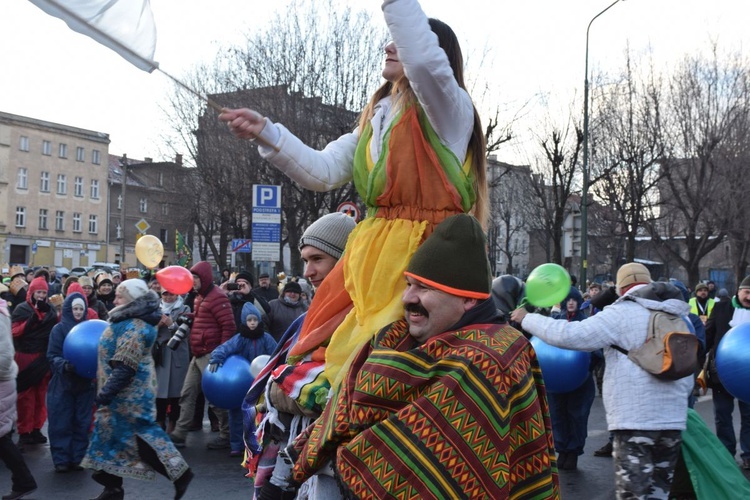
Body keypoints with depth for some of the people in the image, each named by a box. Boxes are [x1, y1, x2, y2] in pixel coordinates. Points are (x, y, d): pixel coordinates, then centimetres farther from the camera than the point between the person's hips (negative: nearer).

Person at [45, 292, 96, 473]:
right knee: (61, 423, 0)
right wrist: (65, 365, -25)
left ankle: (78, 458, 14)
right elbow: (52, 355, -7)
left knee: (82, 423, 6)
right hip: (63, 383, -2)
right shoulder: (59, 329, -2)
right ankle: (61, 460, 8)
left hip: (85, 382, 2)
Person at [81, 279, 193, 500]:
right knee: (110, 434, 11)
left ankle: (180, 472, 3)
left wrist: (106, 393, -23)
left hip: (129, 395, -10)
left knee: (141, 436, -5)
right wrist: (106, 391, 23)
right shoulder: (129, 322, 12)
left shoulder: (134, 326, -21)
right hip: (124, 395, 10)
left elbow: (124, 367, -25)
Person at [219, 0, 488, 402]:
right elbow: (322, 172, 12)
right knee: (339, 354, 10)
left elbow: (423, 60, -27)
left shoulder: (449, 110, -4)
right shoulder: (375, 119, 20)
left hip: (423, 258, -7)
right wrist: (267, 134, 0)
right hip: (372, 260, 8)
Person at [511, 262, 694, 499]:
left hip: (635, 419, -7)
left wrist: (527, 319, -2)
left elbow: (570, 335, -13)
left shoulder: (622, 313, -7)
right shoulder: (681, 317, 15)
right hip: (673, 419, 7)